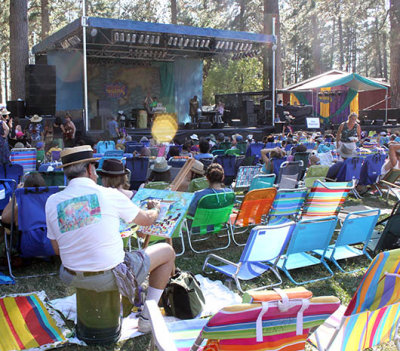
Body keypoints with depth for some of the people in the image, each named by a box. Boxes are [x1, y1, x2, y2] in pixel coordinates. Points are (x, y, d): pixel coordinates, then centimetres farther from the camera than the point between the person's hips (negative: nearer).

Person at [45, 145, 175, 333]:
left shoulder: (52, 202, -3)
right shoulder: (109, 195, -13)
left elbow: (57, 249, 6)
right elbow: (147, 220, 3)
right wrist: (155, 209, 26)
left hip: (74, 278, 6)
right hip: (109, 278, -6)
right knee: (167, 251, 13)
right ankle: (147, 318, 19)